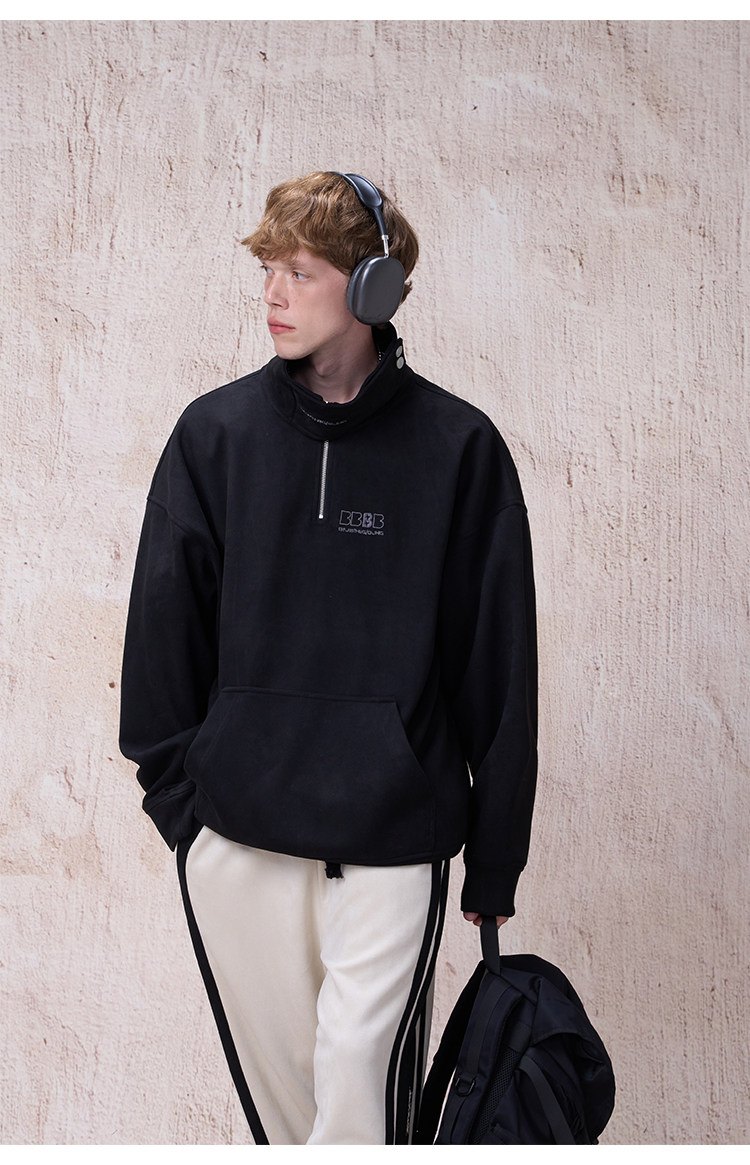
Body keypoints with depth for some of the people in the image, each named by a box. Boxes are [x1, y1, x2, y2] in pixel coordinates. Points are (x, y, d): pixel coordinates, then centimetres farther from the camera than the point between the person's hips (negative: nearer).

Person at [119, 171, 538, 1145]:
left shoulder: (459, 447, -2)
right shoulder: (216, 432, 3)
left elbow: (499, 661, 1)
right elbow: (164, 618, 8)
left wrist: (495, 860, 2)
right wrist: (172, 784, 2)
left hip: (394, 835, -2)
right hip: (234, 830, 2)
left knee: (359, 1085, -6)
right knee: (276, 1084, 13)